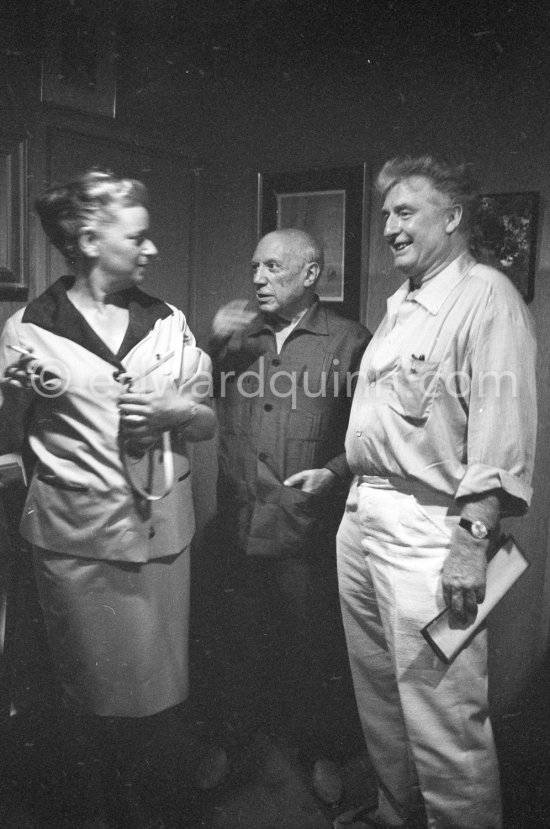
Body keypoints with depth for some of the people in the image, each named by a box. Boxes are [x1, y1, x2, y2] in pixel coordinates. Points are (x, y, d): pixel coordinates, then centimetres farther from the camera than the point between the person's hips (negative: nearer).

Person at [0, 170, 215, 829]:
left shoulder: (168, 323, 6)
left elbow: (208, 422, 10)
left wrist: (177, 410, -10)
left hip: (161, 528, 4)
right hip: (77, 533, -3)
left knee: (153, 682, 13)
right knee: (90, 688, 10)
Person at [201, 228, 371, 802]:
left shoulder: (348, 341, -3)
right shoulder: (238, 334, 10)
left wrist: (334, 472, -18)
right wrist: (217, 342, -4)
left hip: (306, 528, -3)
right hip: (239, 523, 4)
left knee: (309, 647, 12)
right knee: (242, 643, 19)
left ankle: (316, 749, 35)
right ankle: (243, 736, 41)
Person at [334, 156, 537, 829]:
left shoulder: (487, 297, -9)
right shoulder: (401, 306, 17)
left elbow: (502, 426, -18)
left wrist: (473, 538, -23)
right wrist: (336, 473, 16)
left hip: (427, 528, -9)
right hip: (362, 518, 9)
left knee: (442, 718, 0)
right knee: (377, 694, 20)